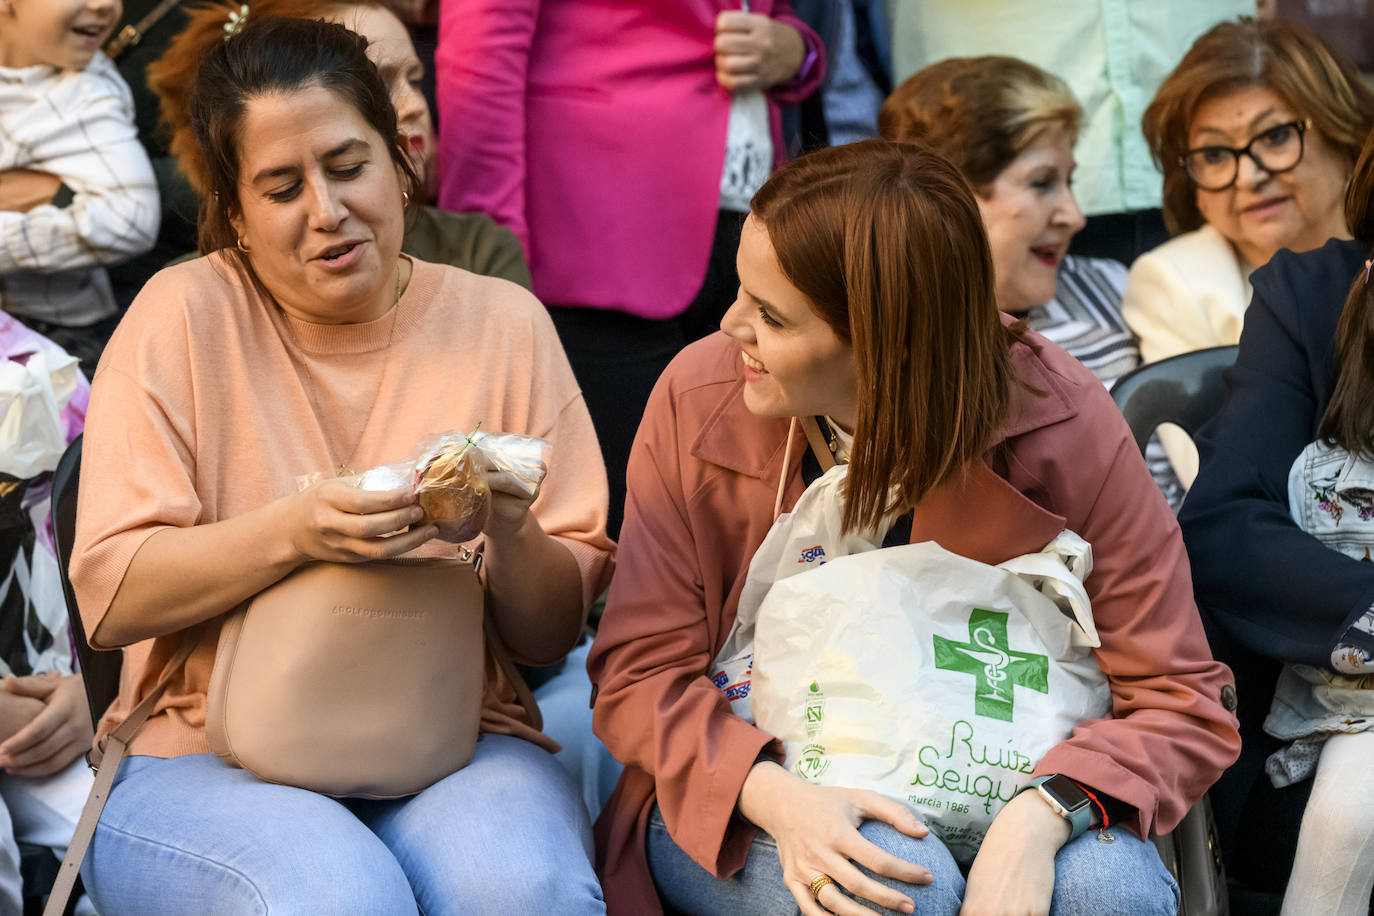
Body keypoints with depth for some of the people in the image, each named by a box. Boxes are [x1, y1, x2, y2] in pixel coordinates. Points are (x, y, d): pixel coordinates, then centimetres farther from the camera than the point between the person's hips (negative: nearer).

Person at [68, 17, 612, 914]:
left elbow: (555, 633, 6)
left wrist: (510, 533, -16)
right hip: (210, 759, -1)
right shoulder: (184, 314, 2)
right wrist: (294, 531, -22)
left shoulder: (504, 323, 6)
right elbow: (108, 595, -7)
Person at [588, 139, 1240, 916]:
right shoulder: (698, 400, -10)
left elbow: (1182, 703, -11)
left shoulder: (1063, 424, -13)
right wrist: (771, 794, -28)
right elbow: (639, 675, -7)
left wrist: (1037, 819, -31)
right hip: (737, 805, 0)